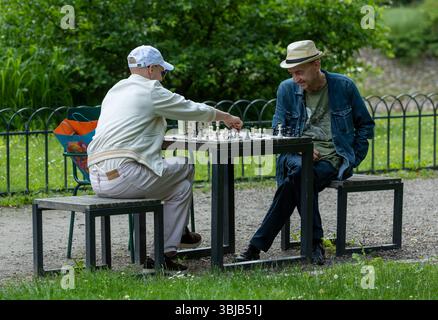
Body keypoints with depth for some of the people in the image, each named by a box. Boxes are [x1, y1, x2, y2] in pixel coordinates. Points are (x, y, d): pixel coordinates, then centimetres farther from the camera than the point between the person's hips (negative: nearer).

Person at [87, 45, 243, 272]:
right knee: (185, 168, 11)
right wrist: (225, 117, 28)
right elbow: (192, 109, 11)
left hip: (97, 179, 9)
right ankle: (168, 251, 16)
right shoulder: (150, 90, 0)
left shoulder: (115, 90, 23)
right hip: (122, 175, -9)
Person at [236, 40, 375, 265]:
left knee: (295, 179, -33)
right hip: (297, 155, 2)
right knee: (300, 170, -37)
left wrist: (352, 161, 3)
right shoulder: (287, 89, 9)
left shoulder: (344, 86, 3)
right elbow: (278, 132, 11)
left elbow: (365, 125, 13)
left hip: (332, 159, -2)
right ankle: (314, 240, -27)